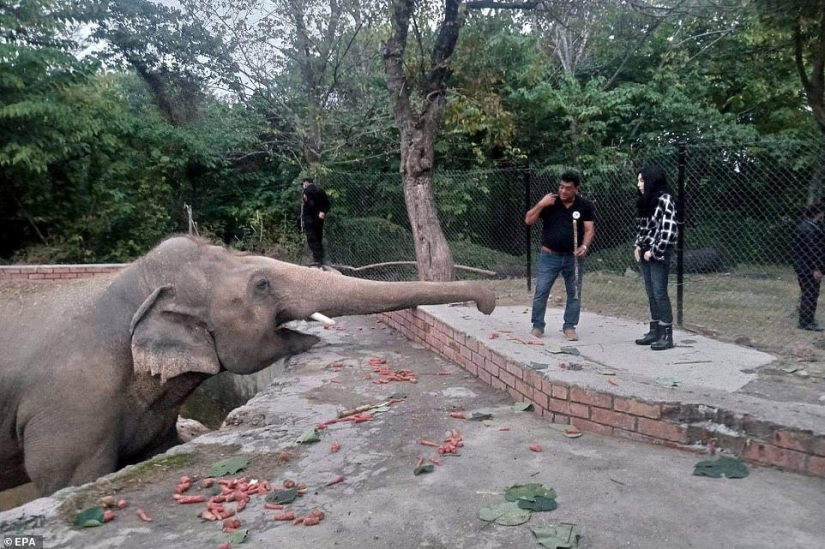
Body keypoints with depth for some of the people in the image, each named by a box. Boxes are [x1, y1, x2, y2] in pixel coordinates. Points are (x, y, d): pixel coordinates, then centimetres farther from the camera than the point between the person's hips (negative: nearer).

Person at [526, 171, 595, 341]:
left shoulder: (584, 206, -1)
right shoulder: (549, 203, -3)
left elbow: (589, 229, 0)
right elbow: (528, 221, -6)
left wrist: (584, 246, -18)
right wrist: (541, 204, -20)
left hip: (573, 257, 1)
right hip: (549, 256, -1)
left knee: (574, 294, 7)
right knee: (541, 292, -2)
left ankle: (569, 327, 19)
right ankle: (537, 326, 9)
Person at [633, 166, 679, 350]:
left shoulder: (665, 199, -12)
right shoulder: (645, 201, 13)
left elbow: (669, 230, -18)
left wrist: (654, 251, -15)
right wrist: (638, 246, 7)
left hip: (659, 254, -8)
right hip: (646, 253, 8)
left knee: (660, 293, -6)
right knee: (651, 294, 10)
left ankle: (667, 335, 0)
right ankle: (655, 331, 17)